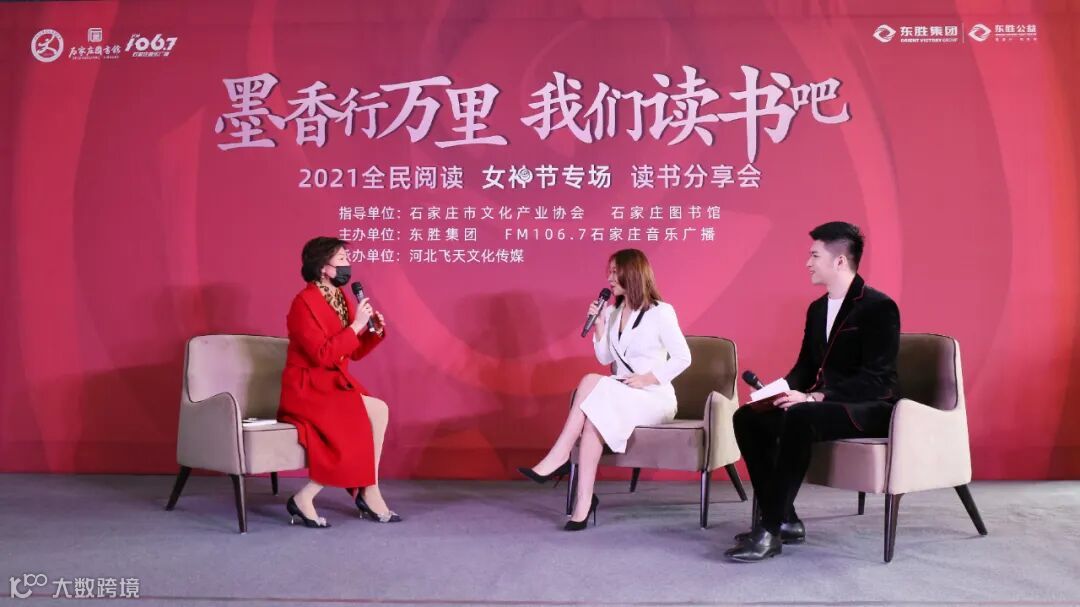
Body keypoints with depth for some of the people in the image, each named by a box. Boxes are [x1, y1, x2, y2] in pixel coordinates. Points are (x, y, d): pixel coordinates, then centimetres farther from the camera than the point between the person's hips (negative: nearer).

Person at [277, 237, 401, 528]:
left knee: (379, 410, -15)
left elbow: (354, 352, 13)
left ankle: (366, 493, -8)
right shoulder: (304, 302, -15)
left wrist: (375, 331, -4)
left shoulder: (342, 299, 10)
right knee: (373, 412, -22)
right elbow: (323, 355, -23)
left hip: (334, 383, 8)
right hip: (307, 388, -8)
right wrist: (355, 325, -21)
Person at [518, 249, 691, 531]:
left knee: (592, 382, -31)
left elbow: (683, 358, -8)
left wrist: (647, 379, -16)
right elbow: (605, 359, 14)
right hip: (619, 396, 5)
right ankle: (584, 500, -36)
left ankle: (559, 457, -28)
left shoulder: (661, 312, -7)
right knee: (594, 412, -32)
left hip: (654, 399, -5)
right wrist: (599, 327, -1)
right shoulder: (612, 312, 13)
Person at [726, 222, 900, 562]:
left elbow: (876, 380, -21)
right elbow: (805, 366, 17)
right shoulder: (817, 308, 13)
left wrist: (815, 397, -28)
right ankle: (784, 520, -7)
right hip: (822, 403, 8)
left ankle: (770, 531, -30)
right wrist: (782, 391, -5)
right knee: (748, 417, -10)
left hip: (869, 408, -8)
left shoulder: (879, 307, -13)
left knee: (799, 418, -36)